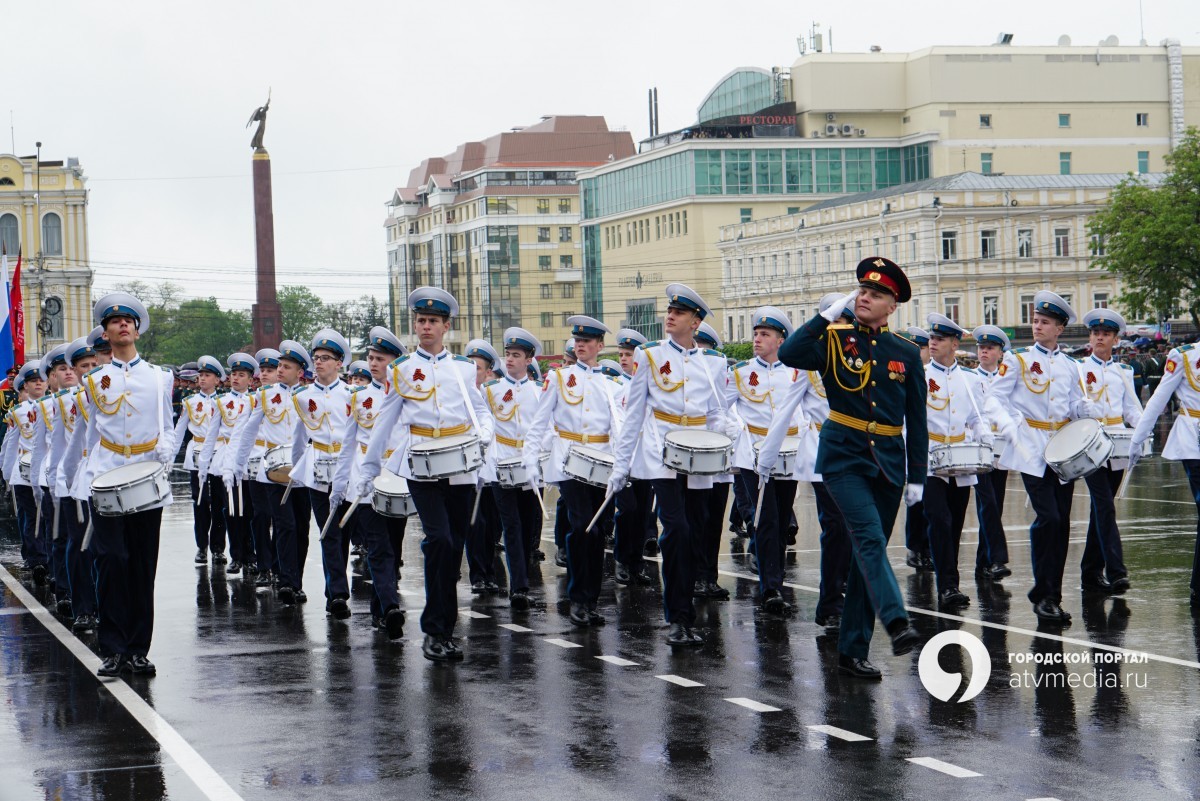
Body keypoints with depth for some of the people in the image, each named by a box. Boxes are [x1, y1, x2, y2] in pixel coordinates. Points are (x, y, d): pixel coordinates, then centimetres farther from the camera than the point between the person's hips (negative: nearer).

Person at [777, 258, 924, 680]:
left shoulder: (907, 353, 7)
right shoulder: (835, 340, 0)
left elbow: (916, 420, 10)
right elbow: (788, 354, -20)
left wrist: (917, 477, 6)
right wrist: (829, 314, -20)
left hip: (888, 463, 3)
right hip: (843, 458, -3)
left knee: (867, 553, 7)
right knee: (869, 538, -23)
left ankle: (853, 651, 12)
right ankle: (896, 623, -38)